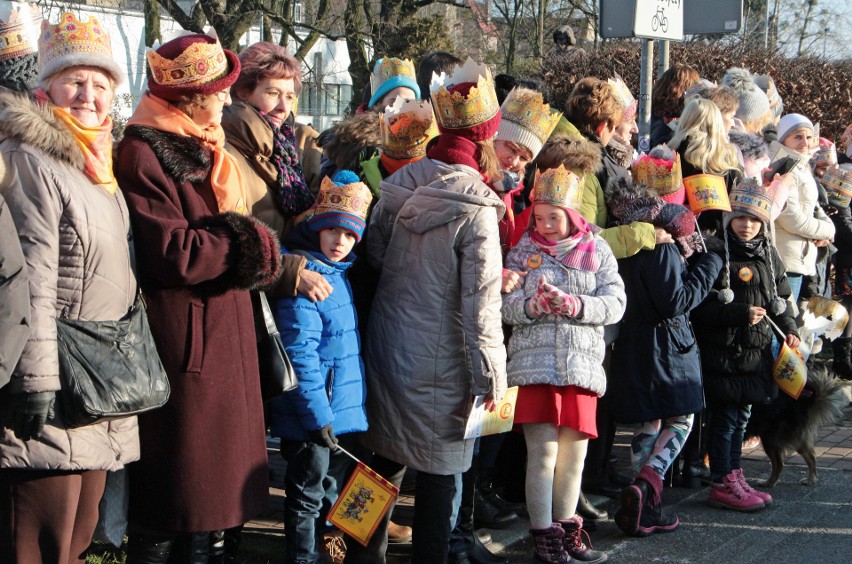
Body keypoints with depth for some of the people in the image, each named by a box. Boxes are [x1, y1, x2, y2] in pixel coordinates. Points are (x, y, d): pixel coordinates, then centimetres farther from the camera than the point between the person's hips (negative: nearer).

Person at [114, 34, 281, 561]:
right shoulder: (144, 155, -14)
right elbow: (172, 255, -23)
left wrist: (256, 245, 2)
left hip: (226, 339, 9)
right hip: (185, 344, -9)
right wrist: (250, 241, -12)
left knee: (208, 482, 15)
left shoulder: (205, 152, 16)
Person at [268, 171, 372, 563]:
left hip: (343, 409, 9)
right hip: (312, 416, -9)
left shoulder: (339, 272, 8)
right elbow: (299, 354, -24)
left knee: (332, 491, 21)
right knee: (307, 495, 4)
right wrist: (317, 416, -23)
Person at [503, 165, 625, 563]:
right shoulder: (523, 250, 6)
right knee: (542, 452, -4)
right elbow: (504, 305, -1)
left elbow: (615, 303, -2)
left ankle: (567, 530, 22)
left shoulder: (597, 251, 7)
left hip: (581, 364, 2)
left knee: (574, 453, 8)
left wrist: (576, 305, -17)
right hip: (534, 362, -1)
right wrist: (532, 305, -21)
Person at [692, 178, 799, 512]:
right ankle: (722, 484, 6)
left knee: (741, 415, 15)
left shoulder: (768, 255, 11)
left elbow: (781, 298, 21)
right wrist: (741, 314, -22)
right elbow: (700, 307, -18)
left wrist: (789, 329, 6)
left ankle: (734, 476, 25)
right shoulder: (715, 253, -12)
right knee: (725, 417, -2)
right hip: (724, 353, -7)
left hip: (757, 352, 7)